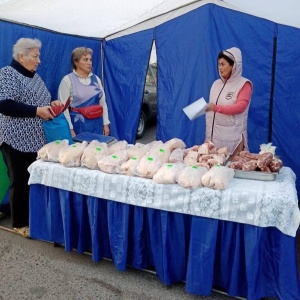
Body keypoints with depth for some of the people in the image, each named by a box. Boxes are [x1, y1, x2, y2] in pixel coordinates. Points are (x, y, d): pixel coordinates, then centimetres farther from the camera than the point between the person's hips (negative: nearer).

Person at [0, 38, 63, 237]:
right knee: (20, 181, 1)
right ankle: (20, 223, 15)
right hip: (17, 139, -7)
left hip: (37, 138, 7)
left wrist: (52, 104, 1)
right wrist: (37, 111, -21)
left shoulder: (35, 77, 16)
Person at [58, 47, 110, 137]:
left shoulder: (96, 79, 9)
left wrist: (106, 124, 7)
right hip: (78, 125, -4)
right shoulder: (67, 80, -5)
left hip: (97, 124, 4)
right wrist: (70, 129, -14)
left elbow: (103, 103, 12)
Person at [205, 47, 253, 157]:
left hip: (232, 135, -5)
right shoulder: (216, 83, 14)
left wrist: (216, 108, -22)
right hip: (214, 133, 5)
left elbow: (240, 107, -15)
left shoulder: (244, 84, -3)